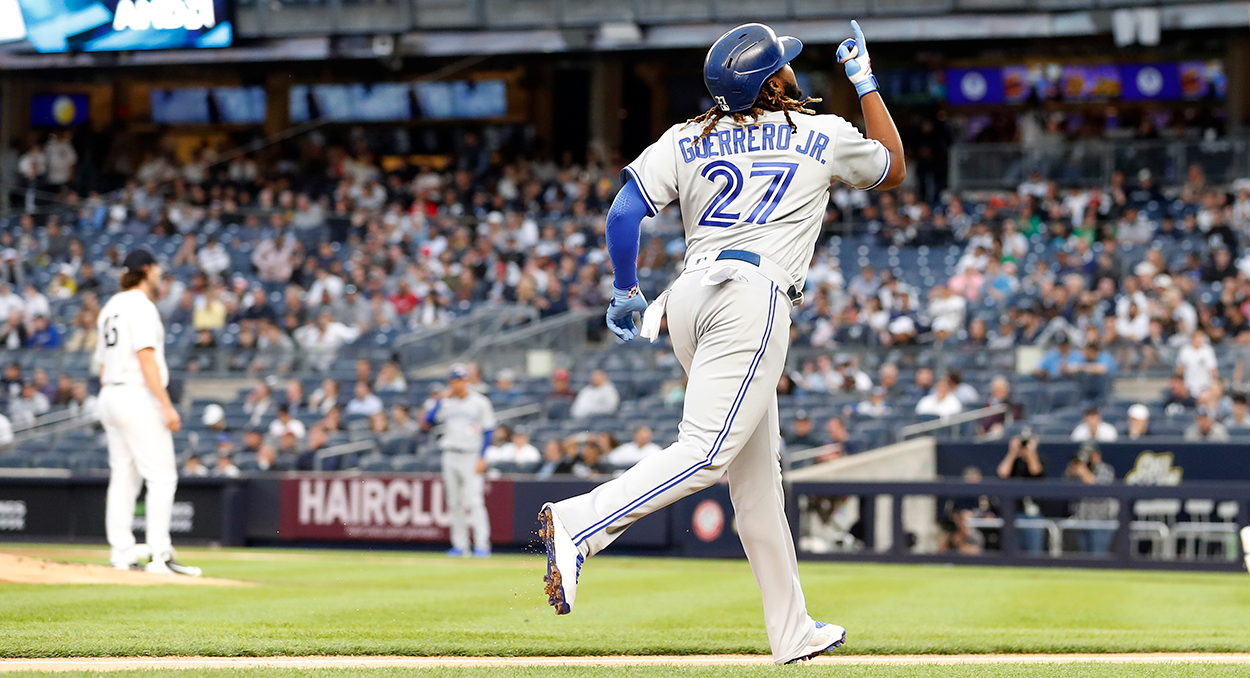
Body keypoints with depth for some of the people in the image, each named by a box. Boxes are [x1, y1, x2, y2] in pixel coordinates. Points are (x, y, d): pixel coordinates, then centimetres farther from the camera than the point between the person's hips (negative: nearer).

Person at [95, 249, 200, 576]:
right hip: (138, 397, -9)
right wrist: (167, 406, -21)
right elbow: (147, 359, -19)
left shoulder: (110, 307, 18)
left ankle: (121, 553, 6)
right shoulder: (141, 306, -10)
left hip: (110, 397, 9)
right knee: (162, 477, -9)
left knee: (123, 477, 9)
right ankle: (159, 555, -15)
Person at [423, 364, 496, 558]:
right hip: (450, 455, 5)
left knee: (474, 501, -13)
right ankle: (460, 545, 10)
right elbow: (427, 423, 0)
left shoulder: (480, 402, -1)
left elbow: (488, 431, -2)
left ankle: (482, 544, -12)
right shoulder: (446, 403, 9)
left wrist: (482, 458, -10)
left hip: (471, 457, -5)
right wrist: (439, 400, -5)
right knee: (454, 502, 5)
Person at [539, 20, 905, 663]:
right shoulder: (823, 136, 8)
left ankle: (792, 632, 16)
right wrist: (865, 81, 33)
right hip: (754, 297, -6)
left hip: (690, 296, 6)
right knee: (705, 453, -18)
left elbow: (623, 212, 3)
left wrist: (625, 291, 16)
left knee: (756, 471, 12)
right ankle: (577, 525, -38)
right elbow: (893, 168, 26)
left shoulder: (686, 141, 13)